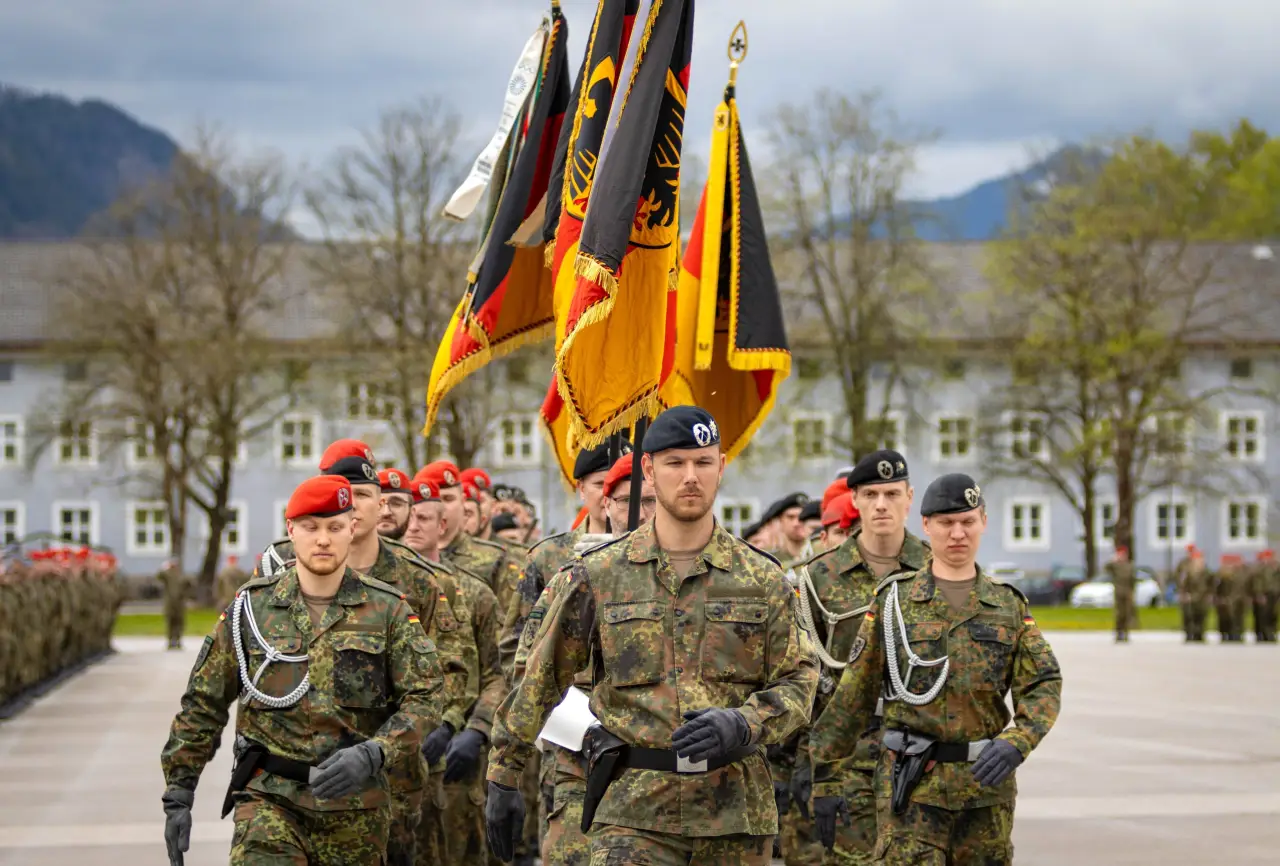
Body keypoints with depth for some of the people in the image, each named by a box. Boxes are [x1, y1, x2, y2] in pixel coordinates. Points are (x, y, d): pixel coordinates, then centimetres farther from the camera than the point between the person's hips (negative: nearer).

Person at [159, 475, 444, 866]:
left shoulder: (388, 610, 1)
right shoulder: (252, 607, 3)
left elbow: (424, 698, -4)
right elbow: (202, 705, 7)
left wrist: (371, 755, -21)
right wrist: (178, 795, 4)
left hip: (355, 806, 1)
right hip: (269, 798, -1)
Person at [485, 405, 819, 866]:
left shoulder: (762, 578, 5)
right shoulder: (598, 576, 3)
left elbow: (797, 683, 4)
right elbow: (539, 681, 9)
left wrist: (741, 725, -16)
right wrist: (503, 779, 10)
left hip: (736, 810, 2)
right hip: (633, 814, -2)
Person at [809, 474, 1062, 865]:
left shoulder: (1009, 605, 7)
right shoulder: (893, 600, 4)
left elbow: (1043, 686, 0)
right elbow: (854, 694, 7)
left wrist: (1016, 744, -18)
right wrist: (822, 766, 7)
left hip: (987, 780, 2)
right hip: (913, 786, -2)